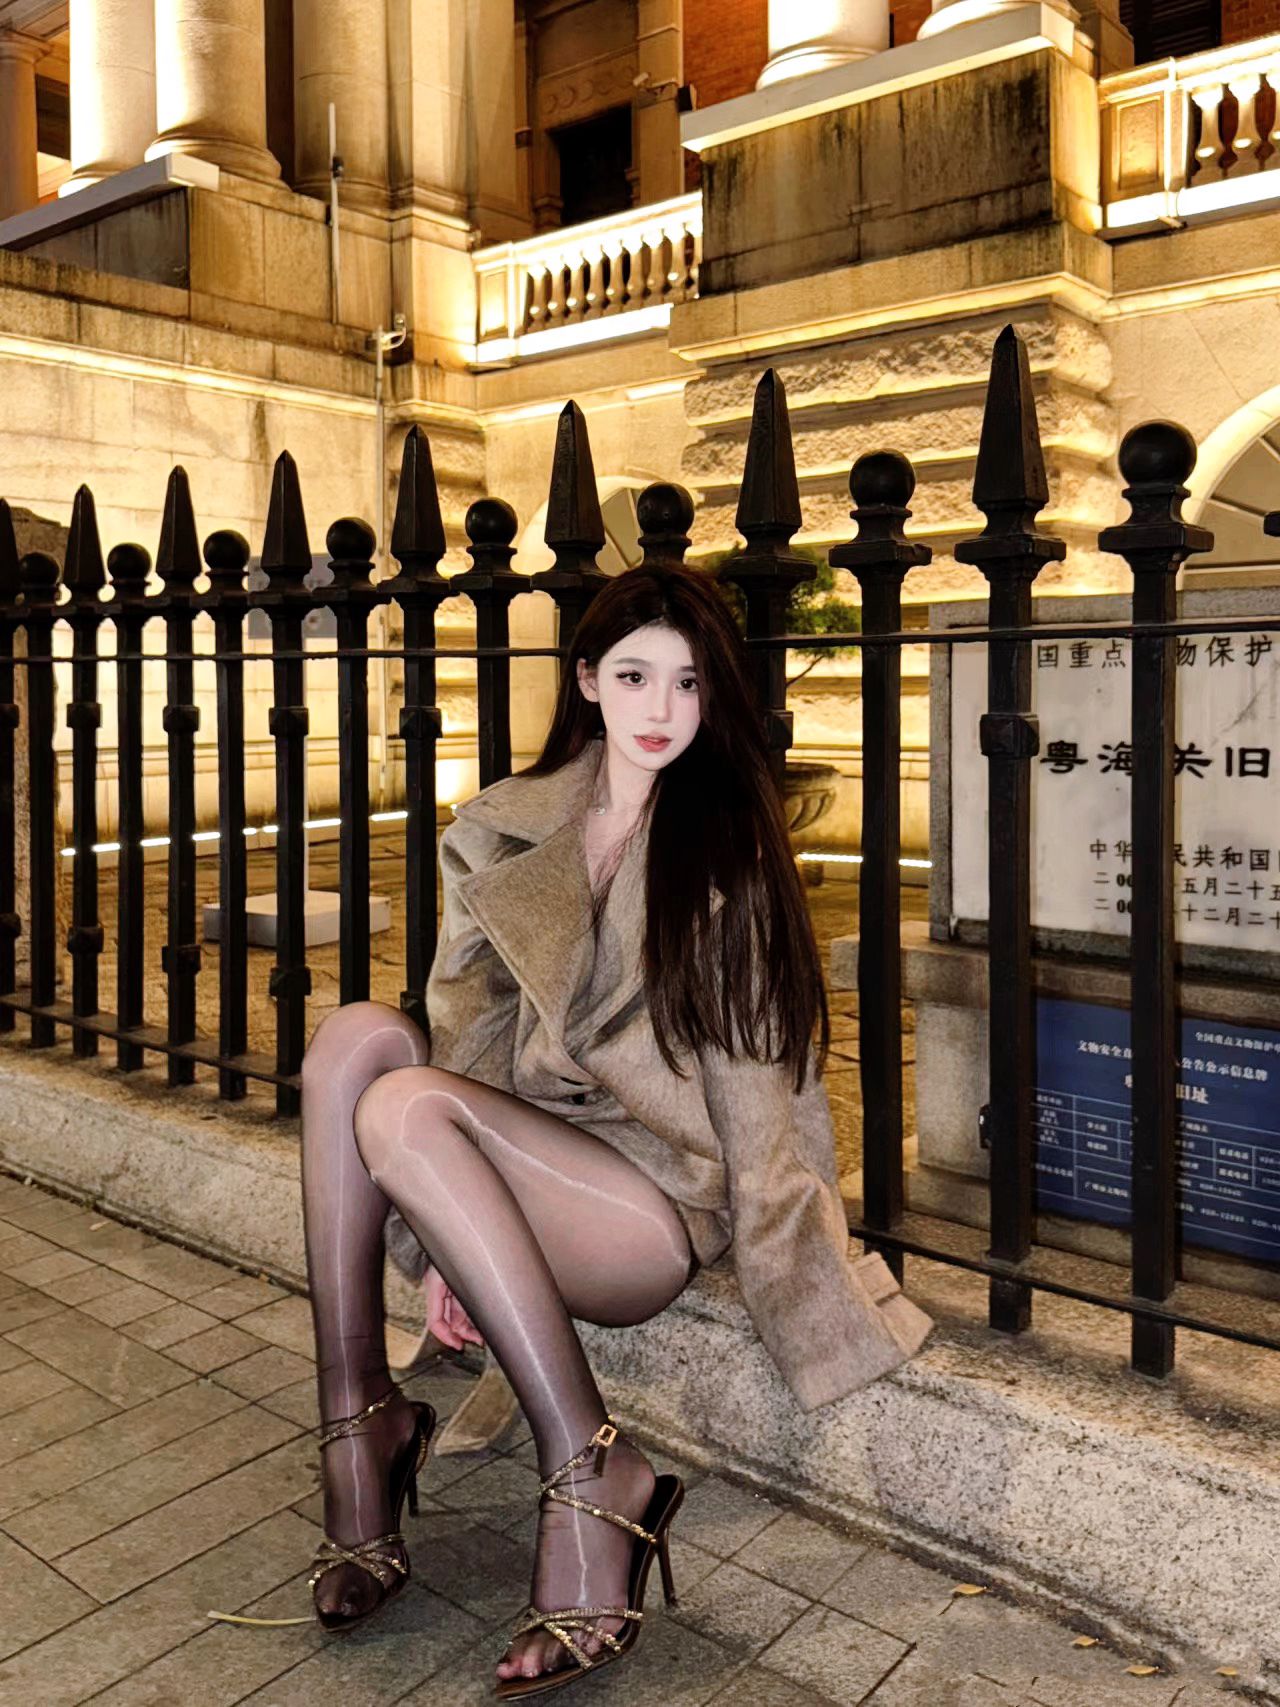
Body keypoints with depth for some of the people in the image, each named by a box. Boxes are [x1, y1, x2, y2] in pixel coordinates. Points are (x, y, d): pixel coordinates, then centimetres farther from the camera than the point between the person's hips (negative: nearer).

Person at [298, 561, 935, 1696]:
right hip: (516, 1167, 5)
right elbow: (471, 1033, 6)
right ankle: (359, 1423, -17)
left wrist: (810, 1270, -7)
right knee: (358, 1033, -20)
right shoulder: (499, 834, 8)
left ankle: (593, 1480, -22)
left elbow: (763, 1077, -3)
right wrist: (448, 1235, -2)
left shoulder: (728, 847, -1)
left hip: (654, 1199, -4)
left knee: (401, 1105, -27)